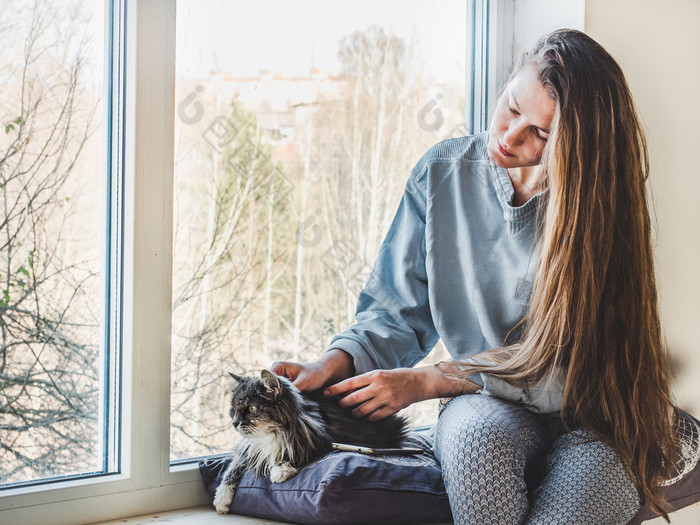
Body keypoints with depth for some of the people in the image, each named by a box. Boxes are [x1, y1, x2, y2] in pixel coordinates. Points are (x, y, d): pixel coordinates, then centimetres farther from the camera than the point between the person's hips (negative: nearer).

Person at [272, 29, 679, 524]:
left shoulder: (597, 205, -10)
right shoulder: (442, 173, -2)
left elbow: (569, 367, -13)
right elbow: (398, 311, 5)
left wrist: (427, 382, -18)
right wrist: (333, 365, -15)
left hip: (591, 417, -1)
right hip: (485, 409, 2)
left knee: (595, 484, -37)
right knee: (481, 436, -36)